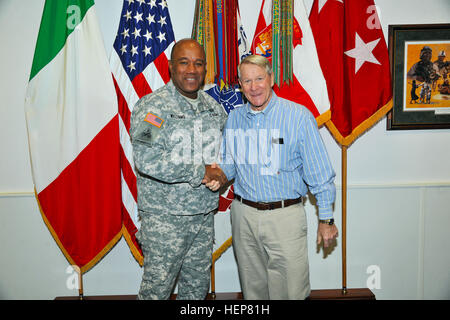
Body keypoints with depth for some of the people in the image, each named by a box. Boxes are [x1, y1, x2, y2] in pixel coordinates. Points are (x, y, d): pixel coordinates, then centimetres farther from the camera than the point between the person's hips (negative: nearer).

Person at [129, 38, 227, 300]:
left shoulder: (213, 107, 8)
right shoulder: (152, 106, -12)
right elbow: (148, 161, -23)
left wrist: (219, 172, -5)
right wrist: (200, 173, -19)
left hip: (204, 214, 6)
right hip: (164, 218, -6)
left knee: (198, 284, 19)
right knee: (158, 287, 7)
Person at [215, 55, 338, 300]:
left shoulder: (299, 116, -8)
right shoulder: (234, 118, 5)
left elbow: (319, 173, -6)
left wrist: (326, 218, -5)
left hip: (285, 216, -4)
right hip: (243, 214, 4)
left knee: (291, 291, 3)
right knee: (252, 288, 19)